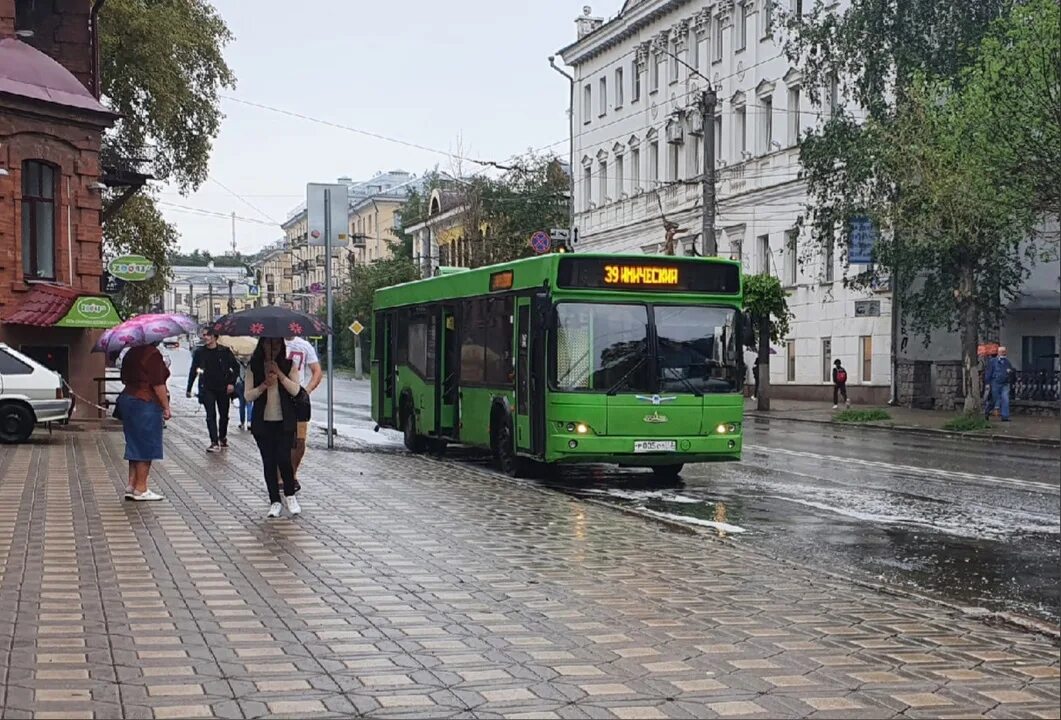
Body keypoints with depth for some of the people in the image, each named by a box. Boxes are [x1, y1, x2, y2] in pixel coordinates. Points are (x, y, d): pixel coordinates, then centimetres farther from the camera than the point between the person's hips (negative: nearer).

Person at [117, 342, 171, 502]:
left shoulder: (131, 354, 11)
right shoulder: (153, 354, -15)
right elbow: (158, 384, -18)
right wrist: (166, 407, -12)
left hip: (127, 398, 9)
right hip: (147, 403, -9)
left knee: (135, 445, 15)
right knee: (146, 447, -1)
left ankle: (131, 485, 14)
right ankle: (140, 489, 2)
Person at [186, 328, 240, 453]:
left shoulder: (224, 351, -2)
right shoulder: (199, 352, 1)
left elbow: (236, 367, 3)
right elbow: (193, 371, 8)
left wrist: (232, 383, -8)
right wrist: (189, 389, 7)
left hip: (223, 388, 0)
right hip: (207, 389, 0)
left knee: (223, 415, 11)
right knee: (211, 415, -9)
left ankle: (222, 438, 33)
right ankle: (215, 443, -13)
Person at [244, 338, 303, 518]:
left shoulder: (288, 366, 3)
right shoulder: (253, 368, 4)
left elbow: (295, 390, -8)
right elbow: (248, 395, -1)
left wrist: (280, 374, -15)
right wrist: (264, 385, -15)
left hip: (285, 422, -1)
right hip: (263, 422, 1)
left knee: (283, 458, -11)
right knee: (268, 461, 2)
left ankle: (290, 495, 11)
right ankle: (275, 501, 9)